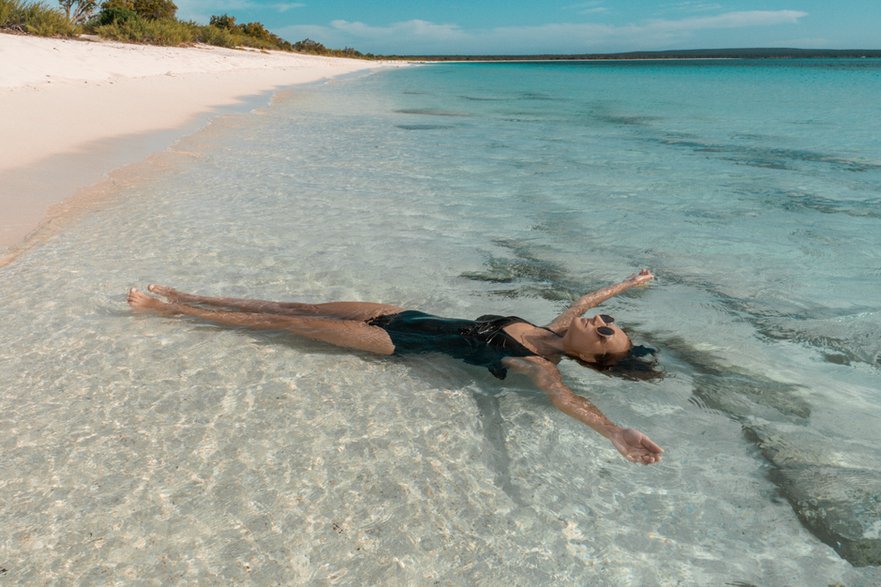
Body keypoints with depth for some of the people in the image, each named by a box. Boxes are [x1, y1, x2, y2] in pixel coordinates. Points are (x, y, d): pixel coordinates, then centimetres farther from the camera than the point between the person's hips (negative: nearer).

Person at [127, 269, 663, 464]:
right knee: (300, 308, 10)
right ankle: (183, 302, 26)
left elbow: (563, 396, -38)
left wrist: (616, 431, -55)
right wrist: (630, 284, 29)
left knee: (292, 321, -1)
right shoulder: (552, 332, 2)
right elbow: (583, 300, 20)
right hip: (407, 315, 7)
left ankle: (176, 309, 18)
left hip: (401, 342, -7)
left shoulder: (542, 364, -18)